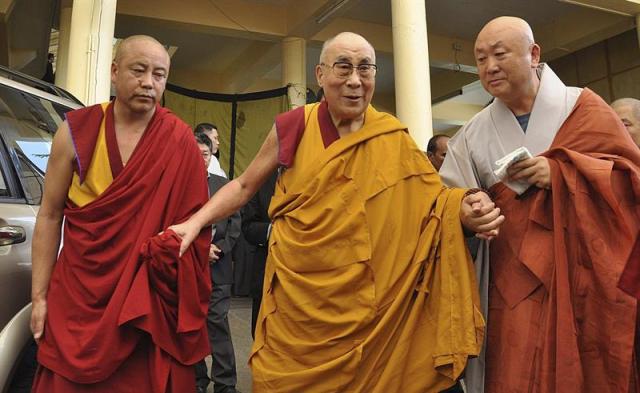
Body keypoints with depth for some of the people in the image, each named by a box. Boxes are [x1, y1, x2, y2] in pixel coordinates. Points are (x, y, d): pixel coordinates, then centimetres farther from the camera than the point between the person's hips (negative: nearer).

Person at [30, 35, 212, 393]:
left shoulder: (179, 141, -6)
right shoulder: (77, 131, -3)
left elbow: (194, 220, -2)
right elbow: (50, 216, 0)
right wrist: (40, 296, -1)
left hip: (148, 295, -1)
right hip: (78, 293, 1)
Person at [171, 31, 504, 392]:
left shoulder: (393, 139, -2)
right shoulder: (293, 128, -5)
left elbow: (432, 197, 4)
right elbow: (244, 186, 6)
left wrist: (463, 210, -17)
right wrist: (195, 223, -6)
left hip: (368, 304, 1)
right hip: (296, 298, 0)